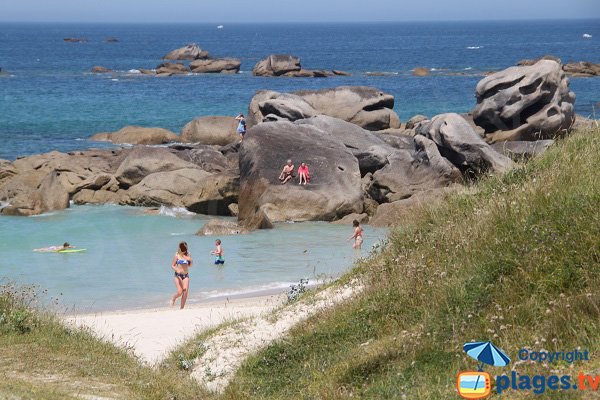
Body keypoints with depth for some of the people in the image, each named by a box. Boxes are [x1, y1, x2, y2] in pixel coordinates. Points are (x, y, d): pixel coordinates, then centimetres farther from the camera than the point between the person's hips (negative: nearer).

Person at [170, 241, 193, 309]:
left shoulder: (188, 255, 5)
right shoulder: (177, 255, -5)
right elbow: (172, 265, -3)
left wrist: (190, 261, -8)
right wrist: (177, 270, -23)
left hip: (186, 275, 4)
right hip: (178, 275, -4)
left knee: (185, 292, -6)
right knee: (180, 292, -13)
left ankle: (182, 308, 6)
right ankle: (173, 299, 21)